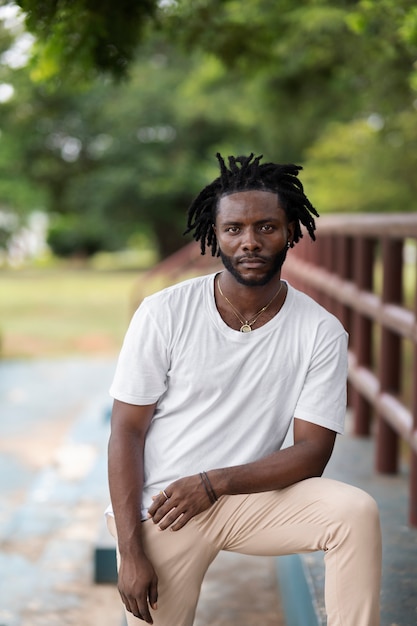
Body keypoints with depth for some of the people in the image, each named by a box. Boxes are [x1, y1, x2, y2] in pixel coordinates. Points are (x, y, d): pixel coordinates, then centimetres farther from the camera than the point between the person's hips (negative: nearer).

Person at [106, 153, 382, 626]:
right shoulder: (163, 314, -9)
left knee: (357, 512, -22)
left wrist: (212, 483, -21)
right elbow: (127, 432, -8)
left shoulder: (321, 333, -8)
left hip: (245, 496, 1)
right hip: (159, 511, 0)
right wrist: (130, 550, -14)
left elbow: (312, 452, -9)